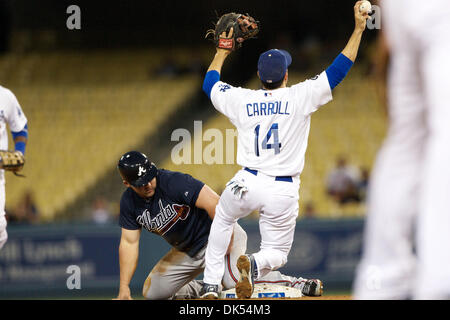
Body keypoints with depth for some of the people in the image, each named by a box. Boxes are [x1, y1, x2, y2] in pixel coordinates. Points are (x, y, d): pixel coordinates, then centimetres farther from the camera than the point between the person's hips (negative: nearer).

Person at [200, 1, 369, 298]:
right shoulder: (300, 97, -8)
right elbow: (338, 70, -4)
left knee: (223, 218, 33)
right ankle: (256, 264, -24)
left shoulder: (242, 100, 0)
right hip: (284, 191, -2)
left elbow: (209, 84, 21)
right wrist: (358, 29, 0)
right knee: (277, 253, 14)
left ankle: (211, 284, 22)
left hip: (248, 184, 2)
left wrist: (222, 51, 33)